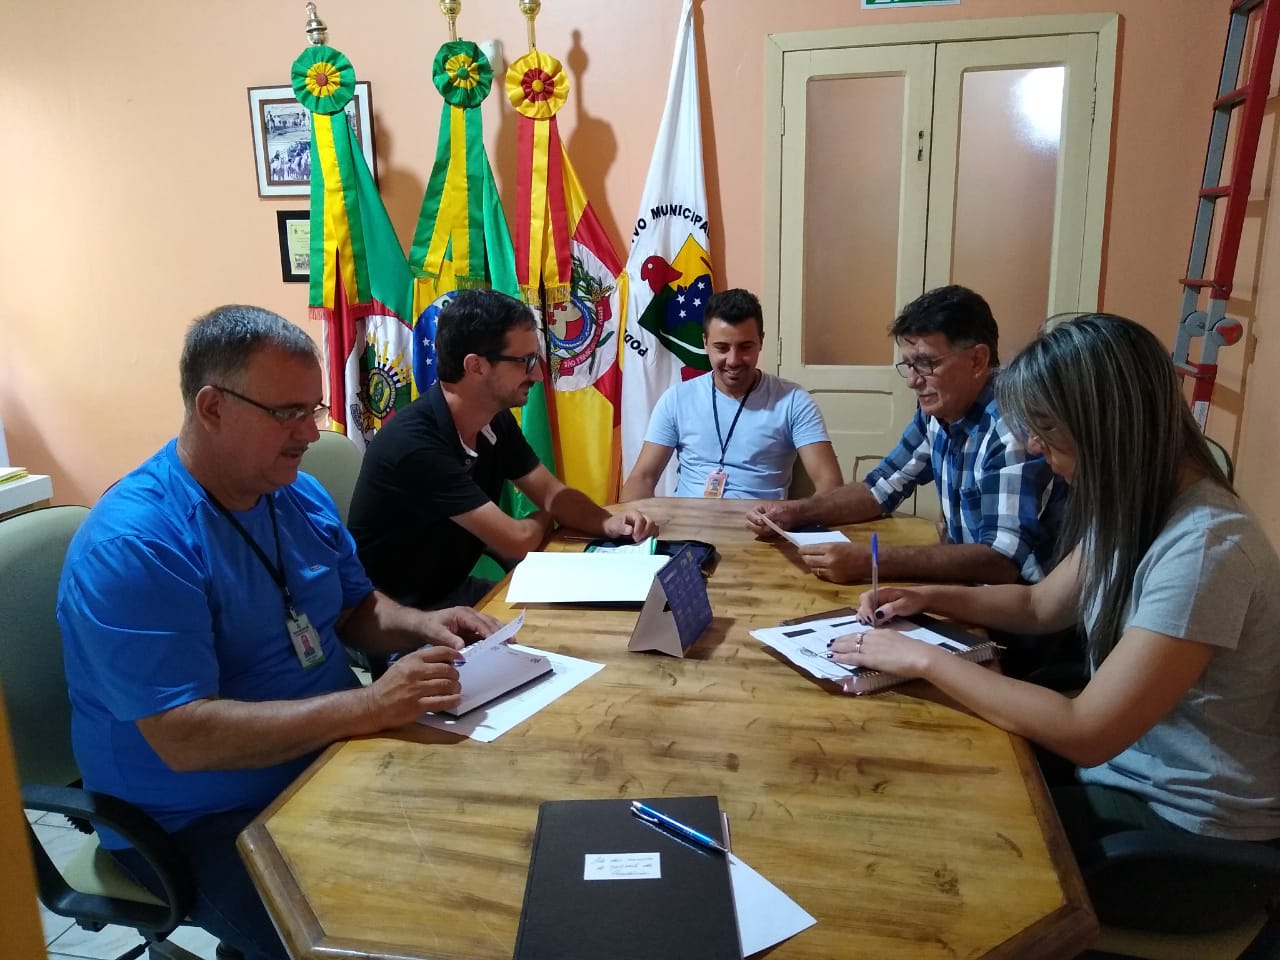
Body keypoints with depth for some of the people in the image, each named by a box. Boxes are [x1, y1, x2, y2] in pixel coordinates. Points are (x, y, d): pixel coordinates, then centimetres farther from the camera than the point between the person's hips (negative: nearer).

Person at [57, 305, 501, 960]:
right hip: (203, 825, -7)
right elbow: (184, 738, -28)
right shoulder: (131, 545, -23)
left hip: (327, 759, 7)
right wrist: (370, 706, -32)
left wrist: (420, 626, -7)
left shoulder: (300, 496, 2)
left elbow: (354, 610, 14)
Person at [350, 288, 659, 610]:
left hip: (455, 589, 8)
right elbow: (516, 542, -27)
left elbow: (553, 495, 5)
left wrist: (608, 523, -15)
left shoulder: (497, 421, -1)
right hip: (399, 611, -8)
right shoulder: (414, 444, -29)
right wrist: (544, 519, -4)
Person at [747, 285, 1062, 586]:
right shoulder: (937, 412, 1)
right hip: (968, 583, 7)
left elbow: (1003, 561, -32)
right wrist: (794, 511, -5)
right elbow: (881, 489, 11)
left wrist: (870, 561, -37)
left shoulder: (1014, 425, -24)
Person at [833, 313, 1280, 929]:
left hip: (1194, 827, -8)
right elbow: (1040, 605, 13)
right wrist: (928, 598, -2)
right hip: (1130, 770, 8)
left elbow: (1085, 734, -32)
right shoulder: (1135, 507, 0)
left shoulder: (1204, 548, -31)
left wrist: (924, 658, -26)